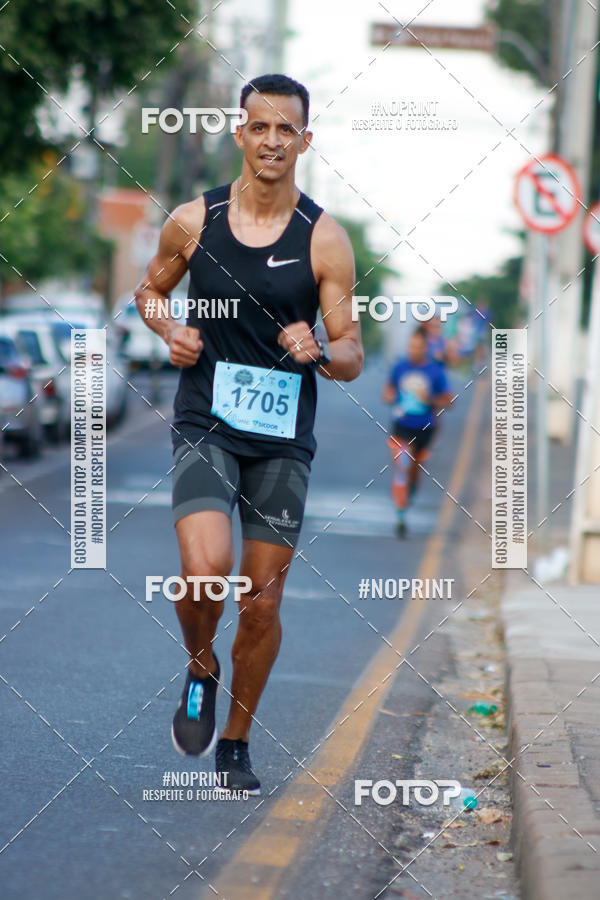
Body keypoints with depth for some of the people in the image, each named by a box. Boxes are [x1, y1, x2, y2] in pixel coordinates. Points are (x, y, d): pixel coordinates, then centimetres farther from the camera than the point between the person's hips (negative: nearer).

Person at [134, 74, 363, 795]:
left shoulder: (325, 240, -3)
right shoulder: (192, 222, 0)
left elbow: (351, 359, 1)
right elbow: (150, 287, 19)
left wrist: (319, 349, -22)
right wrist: (168, 330, -2)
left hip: (284, 439, 1)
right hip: (205, 428, -1)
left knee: (263, 603, 5)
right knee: (207, 570, -23)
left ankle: (235, 744, 25)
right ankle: (200, 670, 11)